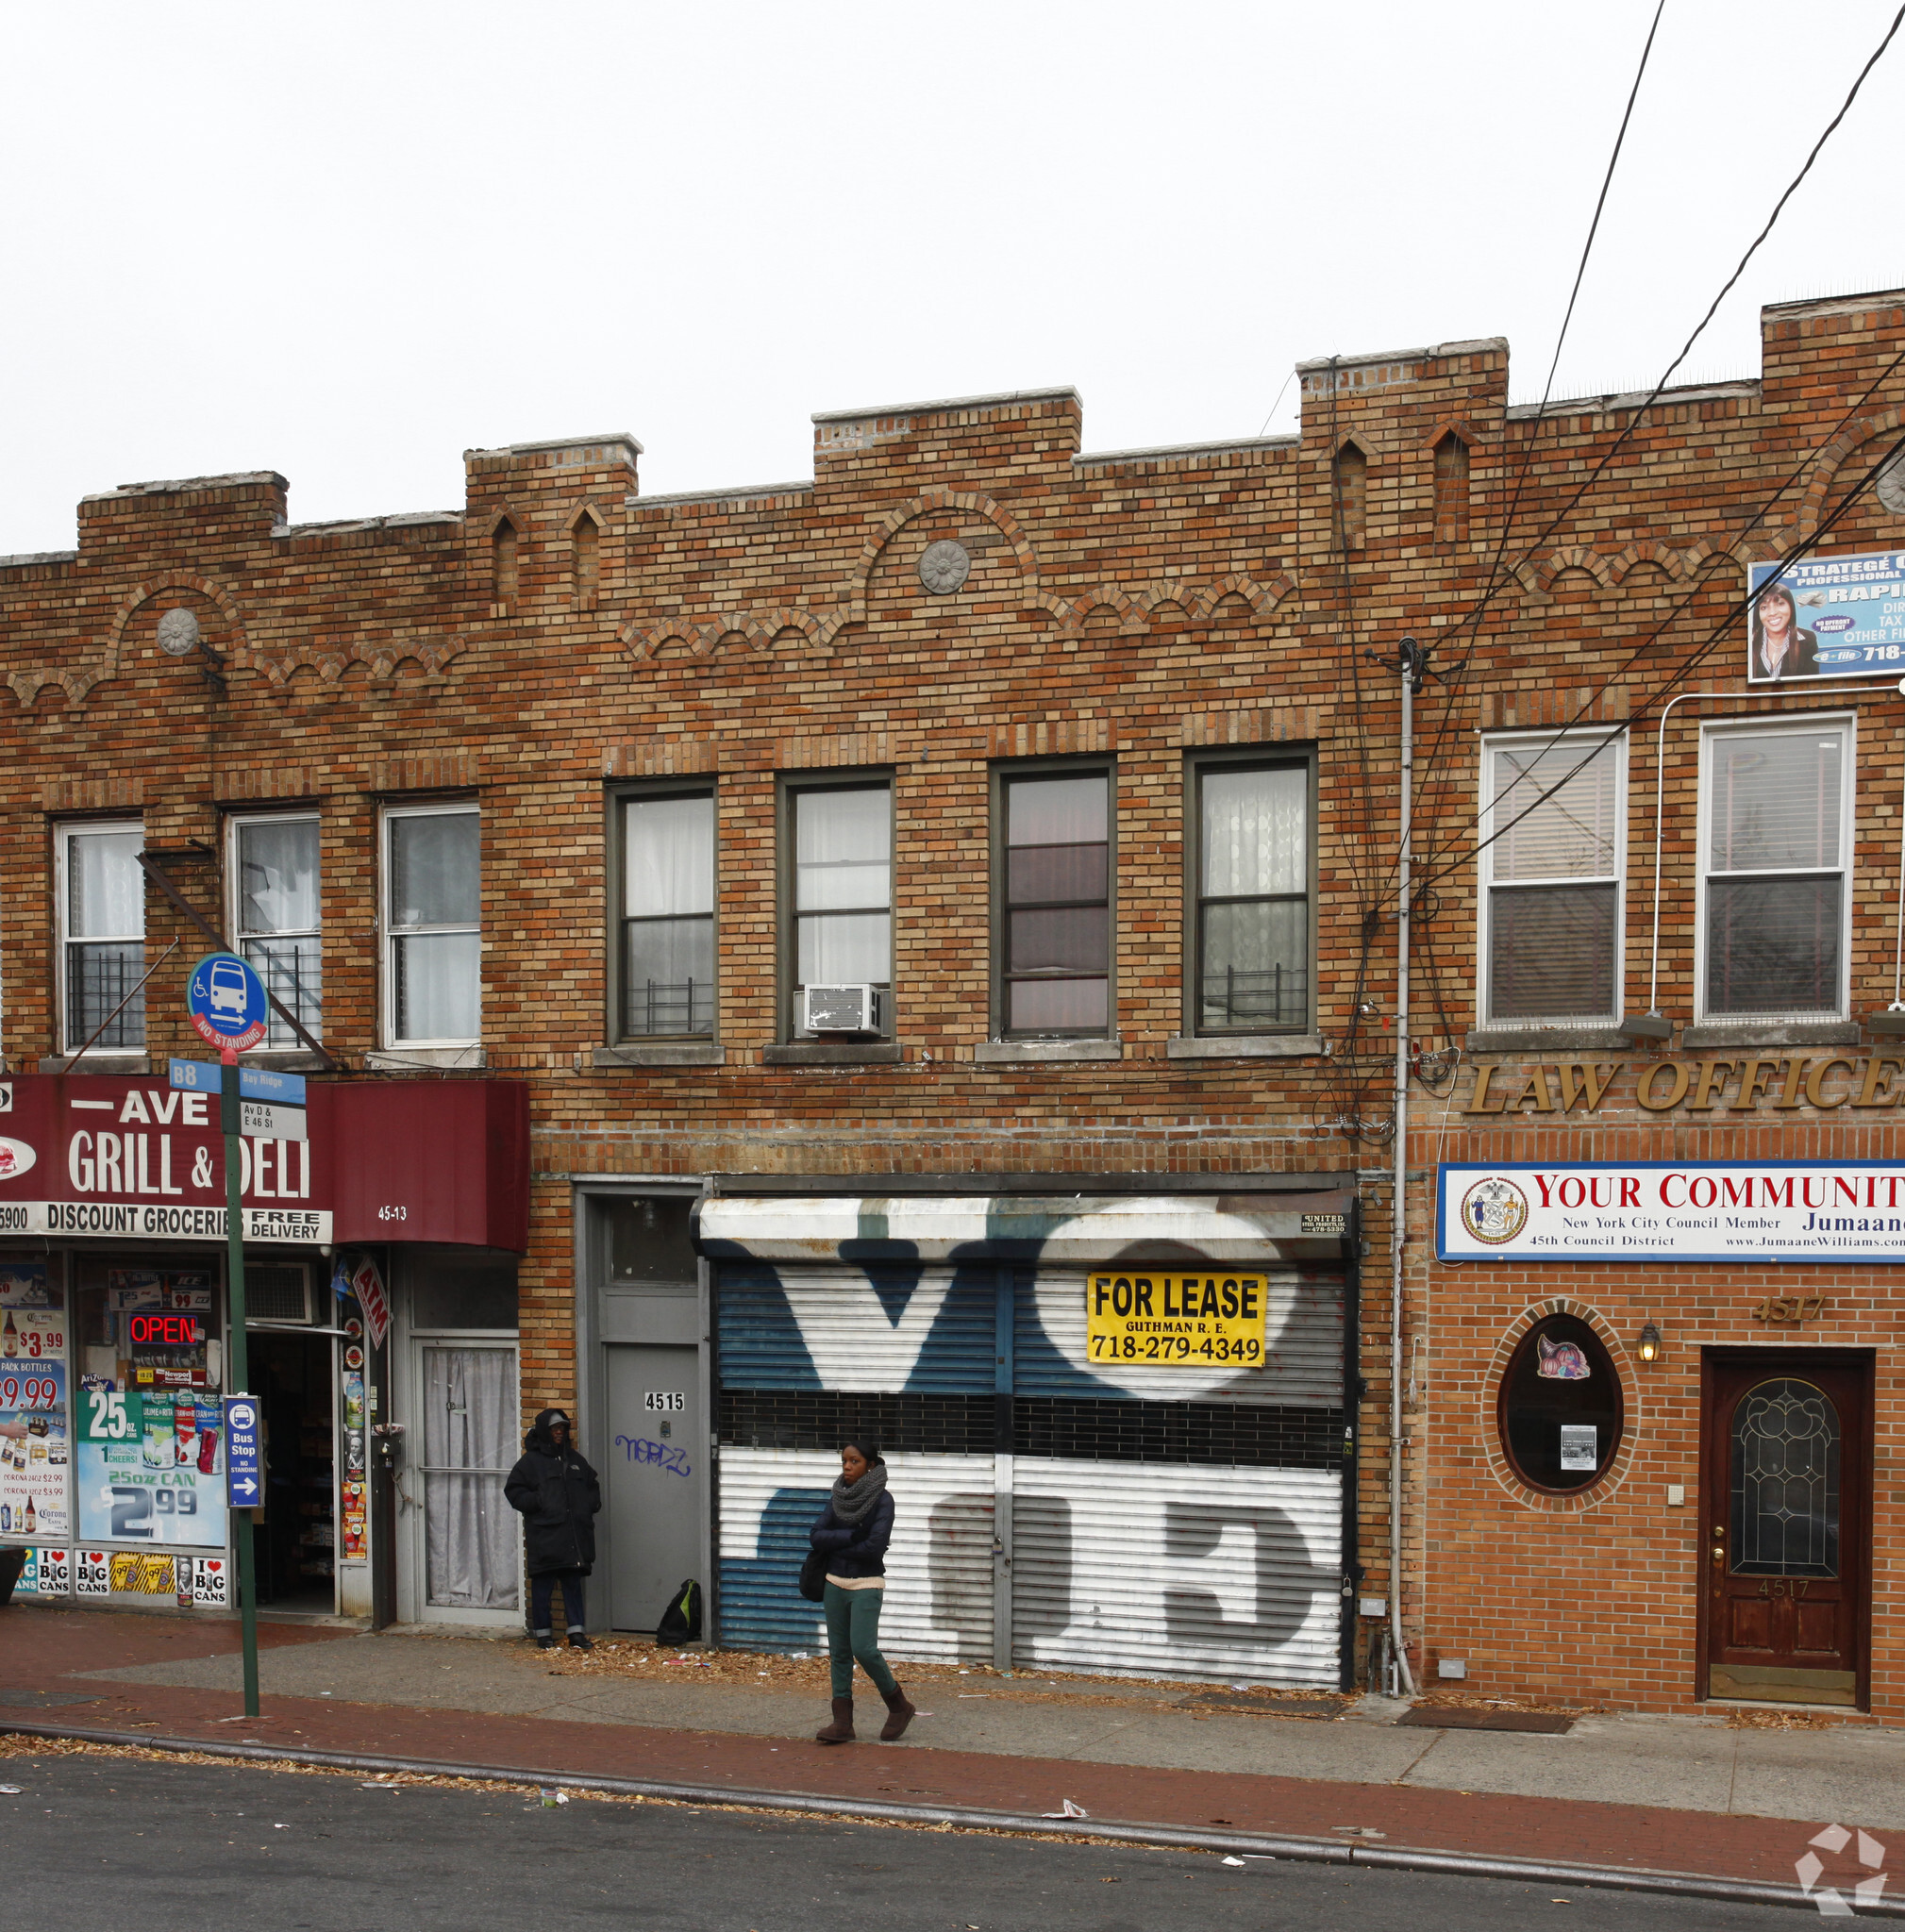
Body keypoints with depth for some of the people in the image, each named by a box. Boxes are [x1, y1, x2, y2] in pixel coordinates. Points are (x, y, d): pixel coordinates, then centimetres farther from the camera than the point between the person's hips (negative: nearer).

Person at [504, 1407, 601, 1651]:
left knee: (573, 1583, 5)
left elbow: (592, 1485, 28)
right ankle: (543, 1634, 8)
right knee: (543, 1585, 0)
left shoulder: (574, 1460, 18)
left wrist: (590, 1504, 9)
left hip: (574, 1535, 4)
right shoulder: (531, 1461, 2)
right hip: (544, 1536, -4)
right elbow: (513, 1491, -1)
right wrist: (537, 1503, -13)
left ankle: (577, 1633, 7)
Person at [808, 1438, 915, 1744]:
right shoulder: (837, 1497, 7)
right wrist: (850, 1537, -16)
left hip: (866, 1585, -6)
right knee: (839, 1653, 5)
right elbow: (817, 1536, -1)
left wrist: (833, 1544, -9)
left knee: (863, 1649, -13)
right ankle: (843, 1722, 9)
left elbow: (875, 1546, -18)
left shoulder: (882, 1500, -9)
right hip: (835, 1583, 6)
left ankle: (899, 1706, 8)